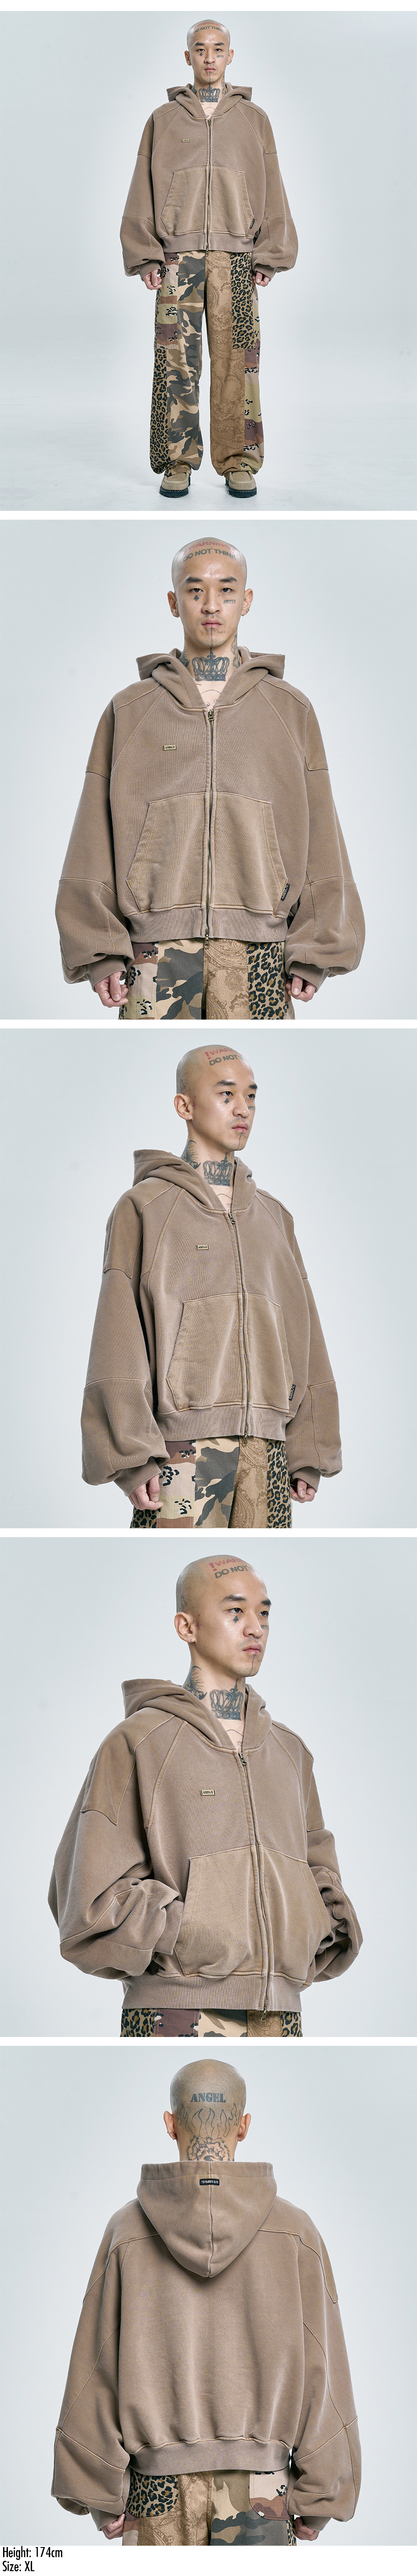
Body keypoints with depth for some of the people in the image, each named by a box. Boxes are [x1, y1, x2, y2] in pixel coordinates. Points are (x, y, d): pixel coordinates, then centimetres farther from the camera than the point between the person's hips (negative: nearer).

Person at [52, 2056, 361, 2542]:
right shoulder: (295, 2232, -5)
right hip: (260, 2491, 0)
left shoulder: (127, 2232, -5)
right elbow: (320, 2371, -5)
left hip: (161, 2493, 0)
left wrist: (102, 2498, 2)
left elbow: (97, 2372, -5)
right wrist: (317, 2501, 2)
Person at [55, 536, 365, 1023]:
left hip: (257, 949, 0)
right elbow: (95, 840, 9)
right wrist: (101, 954, -1)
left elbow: (319, 837, 10)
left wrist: (314, 952, 1)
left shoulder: (290, 710, 14)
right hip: (157, 949, 0)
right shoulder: (128, 712, 13)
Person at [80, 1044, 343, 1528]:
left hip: (265, 1448, 5)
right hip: (182, 1448, -5)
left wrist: (308, 1452, 9)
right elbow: (118, 1345, -3)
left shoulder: (273, 1216, 19)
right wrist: (131, 1453, -12)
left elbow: (302, 1336, 17)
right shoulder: (144, 1208, 4)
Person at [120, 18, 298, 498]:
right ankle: (178, 464, -3)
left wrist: (269, 257, -1)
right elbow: (143, 193, 9)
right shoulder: (163, 121, 12)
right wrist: (145, 258, -2)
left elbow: (271, 191, 9)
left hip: (236, 259, 0)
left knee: (237, 360, -4)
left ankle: (240, 464, -1)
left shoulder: (253, 120, 12)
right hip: (178, 256, 0)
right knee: (176, 361, -6)